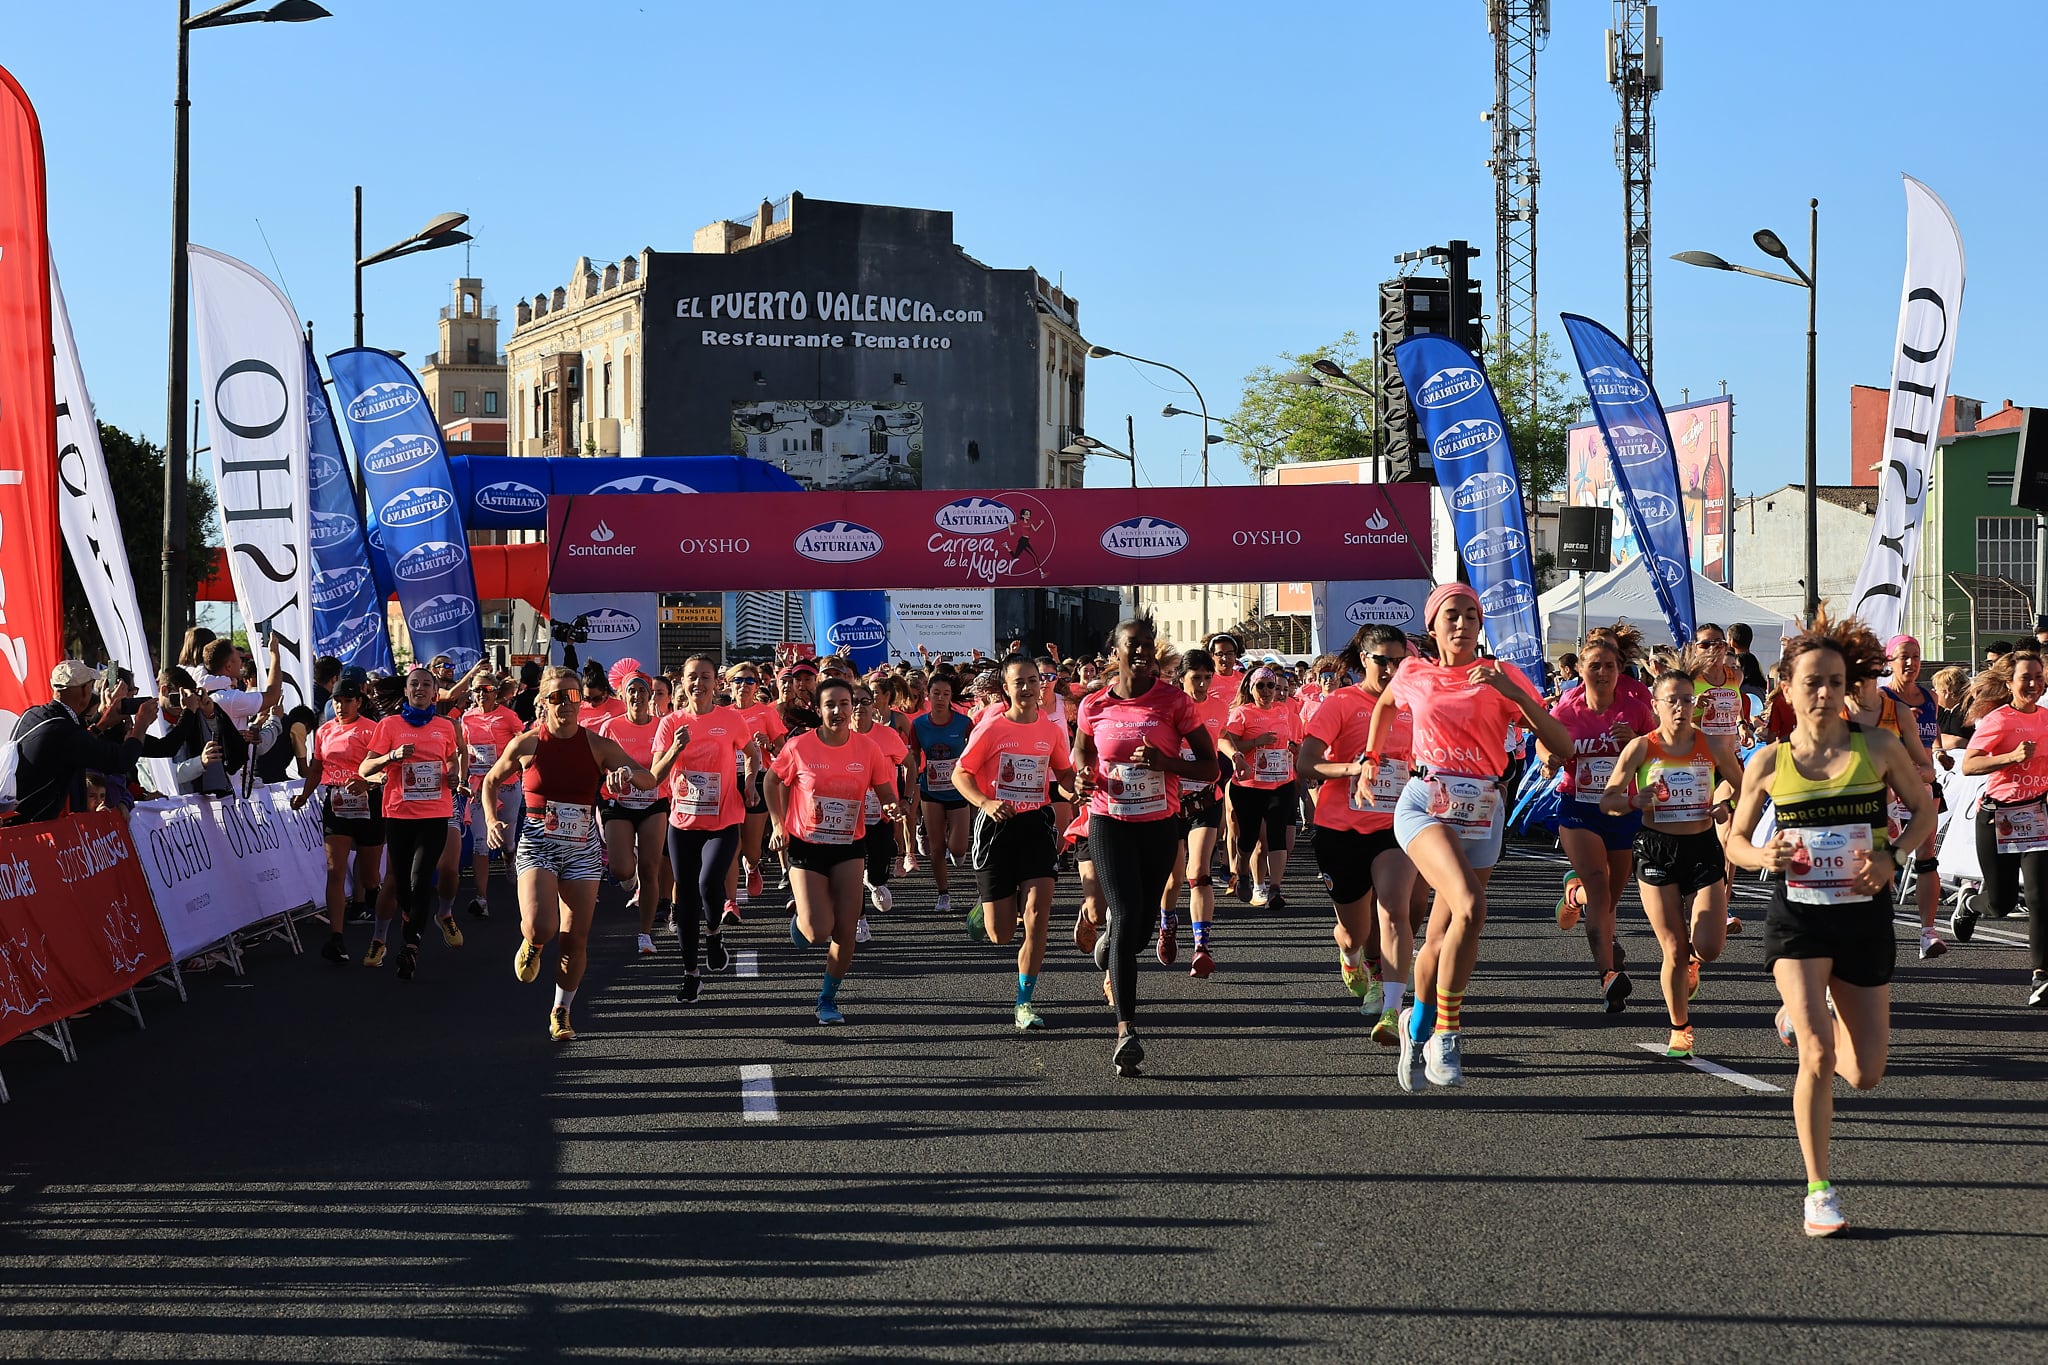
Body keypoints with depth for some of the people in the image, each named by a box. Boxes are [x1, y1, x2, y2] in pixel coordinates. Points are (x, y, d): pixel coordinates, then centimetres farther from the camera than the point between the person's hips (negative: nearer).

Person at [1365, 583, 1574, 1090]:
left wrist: (1514, 694, -18)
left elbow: (1561, 744, -7)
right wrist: (1371, 758, 28)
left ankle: (1418, 1027, 35)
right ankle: (1445, 1032, -18)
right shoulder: (1414, 676, 7)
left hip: (1483, 815, 2)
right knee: (1471, 906, -28)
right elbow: (1383, 705, 32)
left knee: (1442, 939, 7)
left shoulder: (1501, 674, 2)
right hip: (1425, 805, -2)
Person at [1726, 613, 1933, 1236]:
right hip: (1797, 918, -2)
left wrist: (1892, 857, -11)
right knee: (1818, 1056, -18)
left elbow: (1925, 811, 8)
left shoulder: (1878, 748, -3)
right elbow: (1736, 840, 7)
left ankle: (1802, 1018, 38)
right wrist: (1761, 856, -16)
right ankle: (1819, 1191, -3)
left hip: (1864, 917, 2)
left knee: (1866, 1074, 5)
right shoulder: (1768, 763, -3)